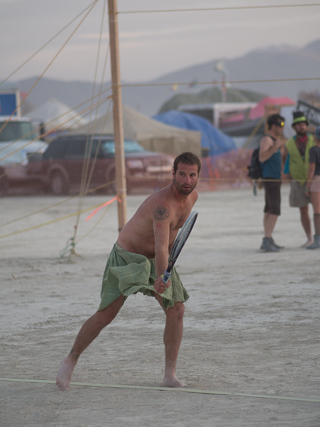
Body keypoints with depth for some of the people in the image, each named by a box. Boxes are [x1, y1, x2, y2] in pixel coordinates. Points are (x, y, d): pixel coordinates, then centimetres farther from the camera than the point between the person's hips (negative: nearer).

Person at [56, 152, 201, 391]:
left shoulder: (192, 197, -6)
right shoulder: (163, 204, -35)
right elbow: (161, 245, -49)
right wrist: (161, 277, -63)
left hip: (157, 260, 7)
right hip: (126, 257, -7)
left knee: (176, 310, -8)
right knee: (105, 316, -8)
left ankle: (170, 375, -1)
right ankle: (70, 361, 13)